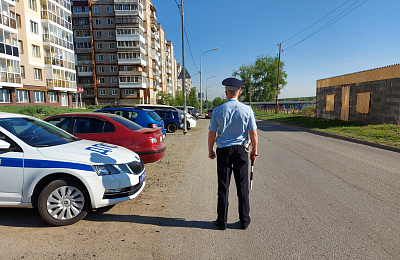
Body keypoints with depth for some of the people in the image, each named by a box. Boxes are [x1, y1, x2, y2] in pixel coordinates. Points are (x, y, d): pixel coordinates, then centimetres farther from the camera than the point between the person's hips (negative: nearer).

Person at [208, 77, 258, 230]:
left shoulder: (218, 110, -5)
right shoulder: (247, 110, -4)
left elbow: (212, 134, -3)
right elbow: (253, 134, -2)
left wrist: (210, 151, 11)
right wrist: (254, 151, 11)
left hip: (223, 150, 0)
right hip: (241, 150, 1)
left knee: (223, 186, 8)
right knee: (242, 186, 11)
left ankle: (222, 221, 20)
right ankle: (244, 220, 23)